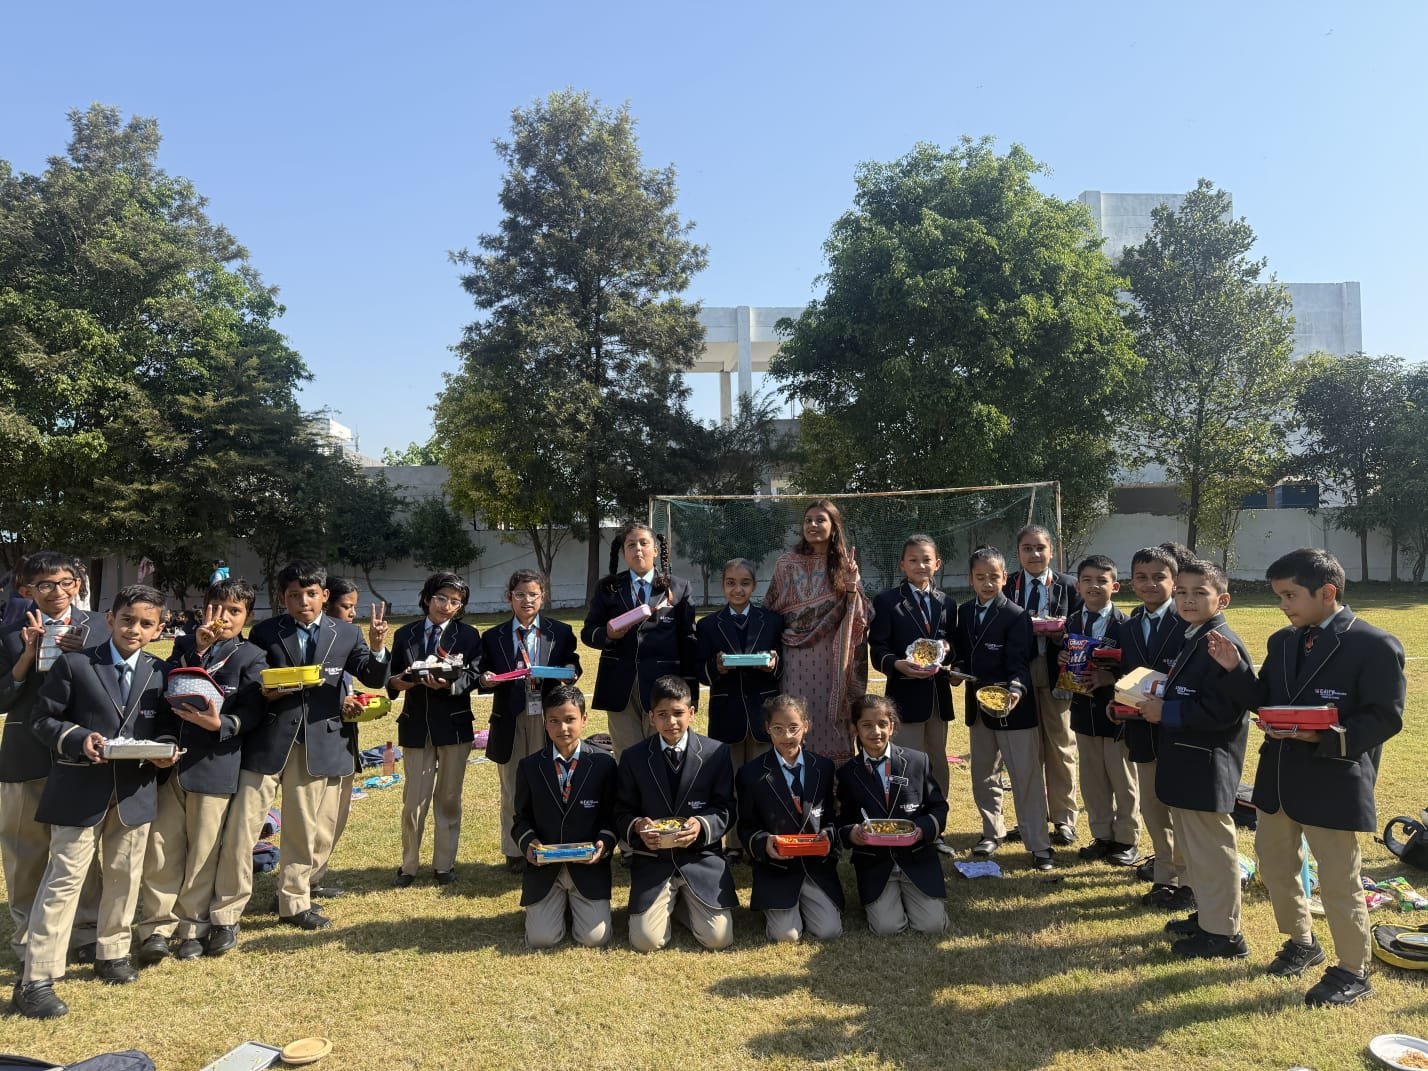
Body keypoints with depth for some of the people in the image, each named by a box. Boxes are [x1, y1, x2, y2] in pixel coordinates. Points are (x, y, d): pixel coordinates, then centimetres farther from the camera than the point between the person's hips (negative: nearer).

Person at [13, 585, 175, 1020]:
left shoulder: (160, 672, 5)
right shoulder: (74, 664, -3)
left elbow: (166, 726, 8)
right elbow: (44, 719, -2)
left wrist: (166, 749, -14)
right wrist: (79, 739, -20)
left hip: (135, 790, 3)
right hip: (81, 789, -3)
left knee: (124, 877, 14)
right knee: (64, 880, -2)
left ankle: (112, 954, 32)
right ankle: (36, 980, 6)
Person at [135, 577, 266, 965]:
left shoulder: (251, 658, -1)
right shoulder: (185, 645, 12)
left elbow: (250, 713, -8)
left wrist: (219, 723, -27)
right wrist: (197, 650, -13)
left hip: (214, 764, -3)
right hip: (169, 758, 3)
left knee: (203, 853, 5)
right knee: (160, 849, 5)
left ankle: (192, 928, 20)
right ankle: (156, 928, 17)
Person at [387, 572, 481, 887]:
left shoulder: (468, 636, -1)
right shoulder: (405, 635, 6)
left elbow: (473, 677, -10)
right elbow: (392, 679, 6)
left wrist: (448, 684, -28)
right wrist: (398, 682, -16)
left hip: (454, 725, -1)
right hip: (416, 725, 1)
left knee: (449, 798, 10)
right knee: (414, 800, 5)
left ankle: (444, 864, 22)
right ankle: (409, 865, 20)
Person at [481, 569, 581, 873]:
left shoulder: (561, 632, 5)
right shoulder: (493, 637, 6)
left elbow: (572, 664, 4)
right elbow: (484, 676, 7)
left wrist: (571, 671, -18)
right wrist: (486, 679, -15)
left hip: (548, 718, -1)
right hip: (510, 719, 1)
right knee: (512, 788, 11)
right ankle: (514, 853, 25)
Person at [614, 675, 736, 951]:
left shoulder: (717, 753, -4)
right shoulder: (633, 758, -2)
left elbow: (726, 810, 0)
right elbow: (622, 813, 4)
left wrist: (702, 825, -21)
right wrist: (637, 826, -19)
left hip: (701, 858, 0)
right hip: (653, 859, 0)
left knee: (718, 938, -9)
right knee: (645, 940, -13)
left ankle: (683, 903, 24)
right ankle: (669, 902, 23)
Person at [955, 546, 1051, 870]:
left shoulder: (1016, 616, -13)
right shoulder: (964, 612, 6)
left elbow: (1019, 663, -20)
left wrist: (1016, 689, -38)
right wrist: (958, 670, -6)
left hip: (1014, 708, -6)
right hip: (978, 706, 6)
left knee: (1027, 778, -1)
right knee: (983, 776, 17)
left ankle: (1039, 845, 9)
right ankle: (993, 832, 34)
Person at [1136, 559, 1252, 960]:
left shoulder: (1223, 645, -20)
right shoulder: (1192, 639, 12)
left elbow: (1223, 710, -27)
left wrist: (1165, 712, -20)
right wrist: (1155, 702, 4)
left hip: (1205, 767, -10)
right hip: (1185, 763, 10)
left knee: (1211, 849, 3)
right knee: (1193, 846, 21)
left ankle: (1223, 933, 17)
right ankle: (1206, 914, 36)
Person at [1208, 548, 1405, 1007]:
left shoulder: (1375, 646, -14)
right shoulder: (1283, 641, 6)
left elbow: (1385, 719, -16)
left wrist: (1323, 736, -28)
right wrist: (1234, 669, -8)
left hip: (1333, 785, -7)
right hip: (1277, 779, 7)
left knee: (1338, 883, 6)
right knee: (1275, 867, 20)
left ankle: (1353, 972, 27)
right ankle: (1301, 943, 42)